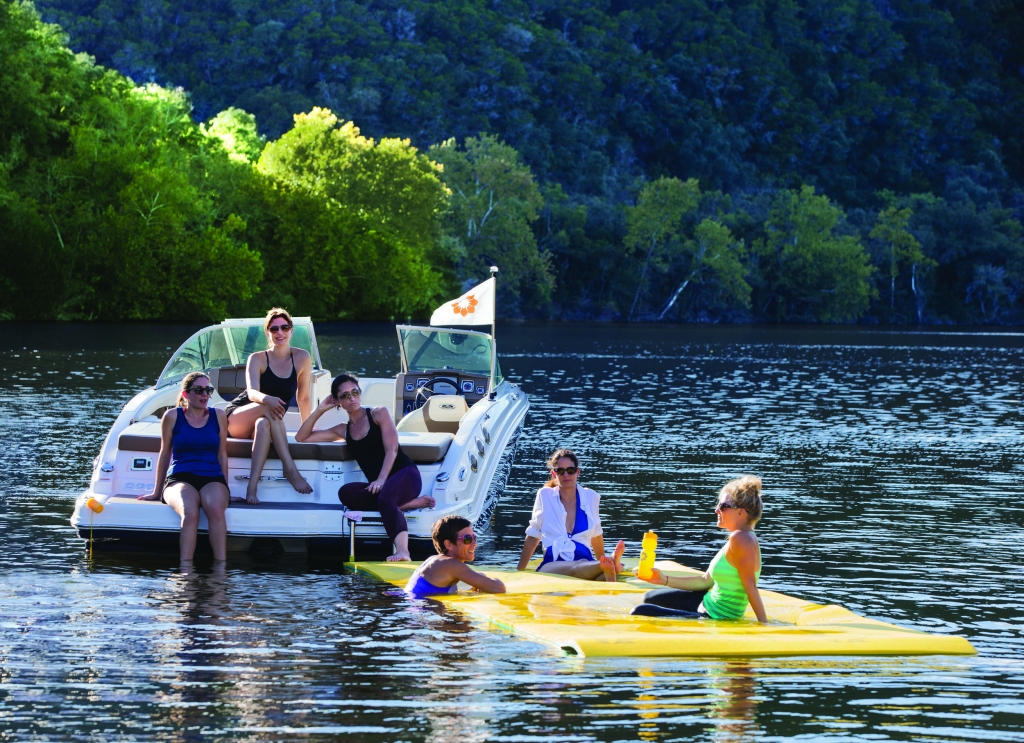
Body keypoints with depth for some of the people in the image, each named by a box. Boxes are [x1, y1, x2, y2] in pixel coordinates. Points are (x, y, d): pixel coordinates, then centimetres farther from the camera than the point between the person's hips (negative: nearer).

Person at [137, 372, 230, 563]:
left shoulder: (218, 416, 13)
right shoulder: (172, 417, 8)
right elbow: (165, 454, 15)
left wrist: (224, 489, 15)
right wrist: (156, 492, 19)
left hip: (212, 478, 1)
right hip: (180, 478, -1)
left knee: (215, 509, -36)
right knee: (190, 513, -36)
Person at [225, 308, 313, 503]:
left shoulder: (301, 358, -3)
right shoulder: (257, 359, -9)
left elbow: (303, 397, 5)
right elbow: (252, 393, -26)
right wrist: (266, 399, -48)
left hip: (267, 425, 2)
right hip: (236, 419, -2)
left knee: (264, 424, -38)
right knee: (270, 406, -35)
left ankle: (252, 487, -47)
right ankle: (289, 468, -40)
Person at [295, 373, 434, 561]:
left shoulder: (379, 414, 9)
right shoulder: (343, 430, 23)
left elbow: (391, 449, -4)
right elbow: (301, 437, 25)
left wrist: (381, 480, -19)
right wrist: (320, 410, 16)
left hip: (405, 474, -4)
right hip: (379, 487, 4)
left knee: (384, 497, -39)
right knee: (346, 493, -29)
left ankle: (402, 551, -60)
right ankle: (408, 503, -26)